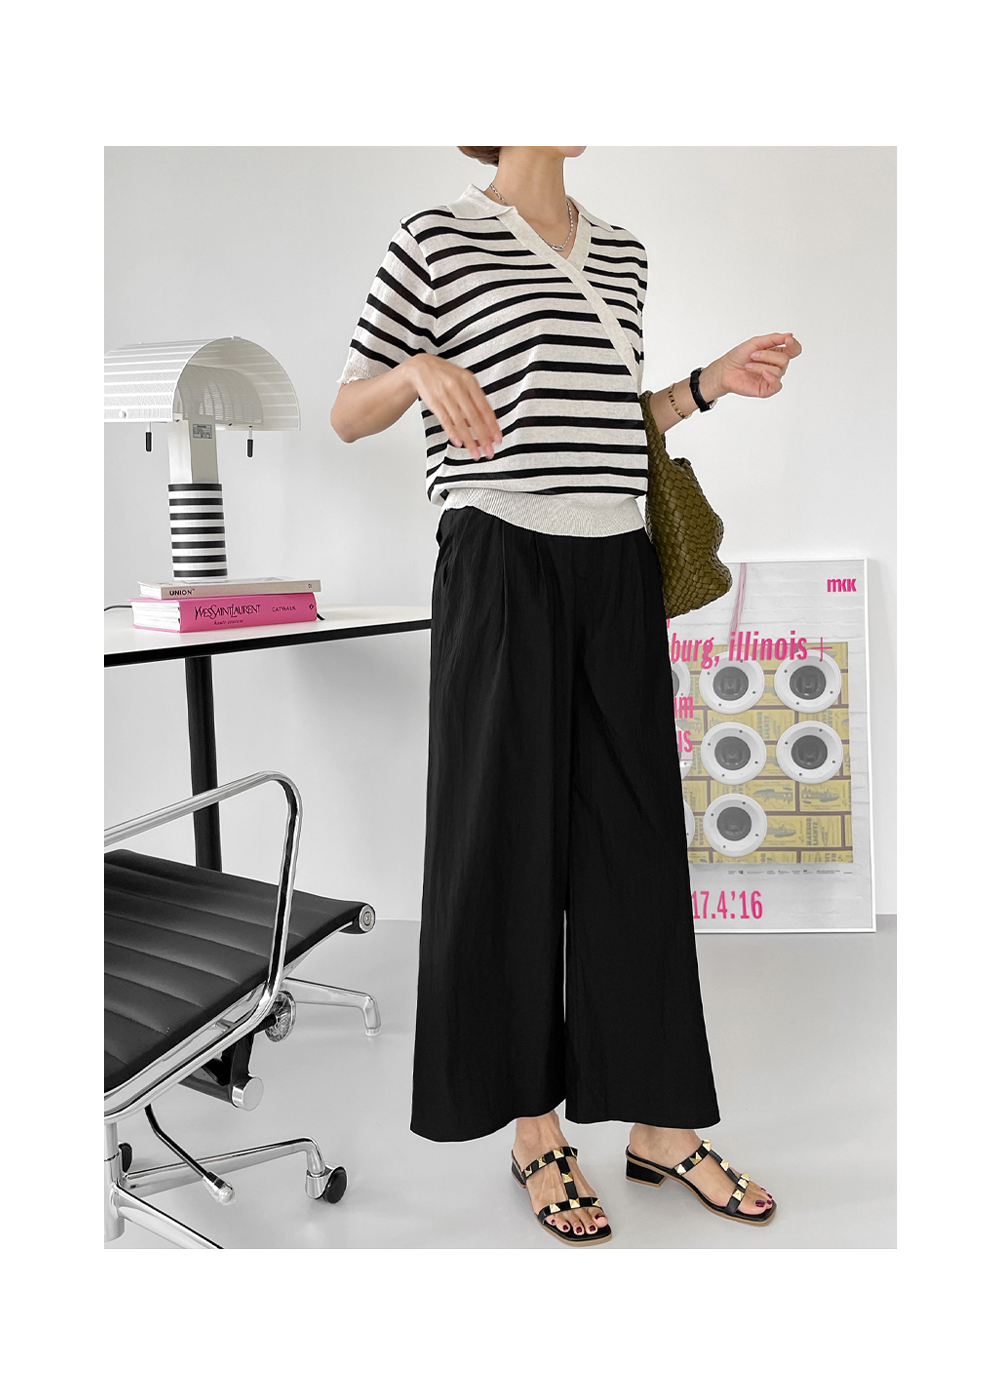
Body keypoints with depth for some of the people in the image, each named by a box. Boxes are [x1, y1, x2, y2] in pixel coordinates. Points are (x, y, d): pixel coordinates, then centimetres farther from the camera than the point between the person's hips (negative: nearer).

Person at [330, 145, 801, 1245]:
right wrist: (419, 368, -16)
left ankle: (660, 1125, 19)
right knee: (508, 835, 1)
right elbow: (346, 416, 3)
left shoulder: (620, 253, 18)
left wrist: (710, 383, 9)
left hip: (617, 568, 6)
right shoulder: (436, 242, 1)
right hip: (501, 567, -5)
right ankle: (532, 1125, 18)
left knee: (636, 834, 6)